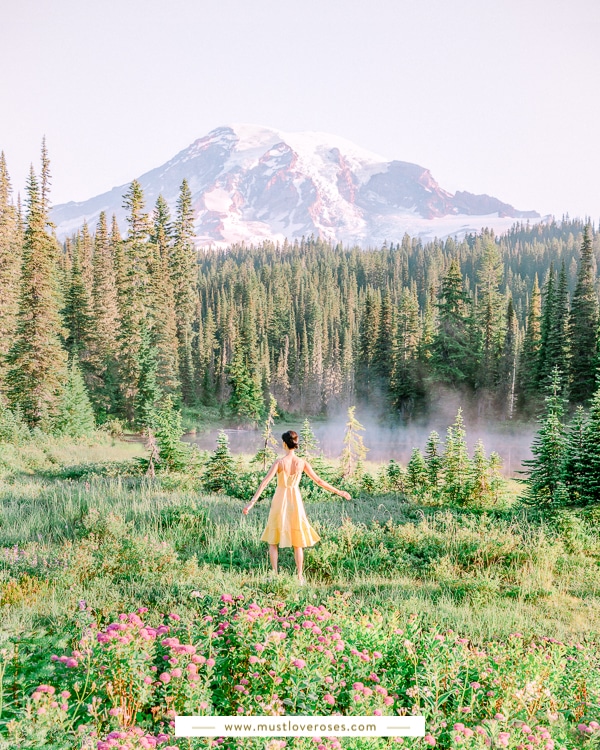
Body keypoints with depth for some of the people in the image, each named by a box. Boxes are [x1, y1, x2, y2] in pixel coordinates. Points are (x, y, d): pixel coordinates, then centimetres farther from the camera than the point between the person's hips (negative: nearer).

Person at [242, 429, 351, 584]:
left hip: (280, 501, -2)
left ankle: (274, 575, 9)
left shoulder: (279, 462, -13)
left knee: (273, 539, 12)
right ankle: (300, 577, 14)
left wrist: (252, 502, -21)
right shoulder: (302, 462, -6)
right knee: (297, 541, 13)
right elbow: (319, 481, -1)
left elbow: (264, 482, -19)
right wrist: (339, 492, 9)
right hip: (295, 500, 2)